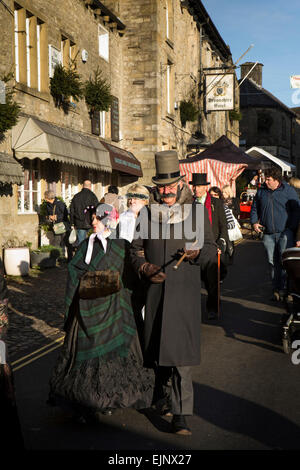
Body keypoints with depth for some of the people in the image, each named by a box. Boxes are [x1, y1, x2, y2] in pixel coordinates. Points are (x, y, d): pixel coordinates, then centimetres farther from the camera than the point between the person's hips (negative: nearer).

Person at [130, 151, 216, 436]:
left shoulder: (196, 212, 1)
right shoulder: (147, 213, 6)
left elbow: (211, 245, 7)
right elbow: (135, 249, 12)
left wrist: (197, 252, -15)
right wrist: (145, 267, -6)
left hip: (185, 289, -3)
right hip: (155, 289, 3)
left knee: (181, 350, -9)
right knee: (156, 344, 13)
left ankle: (180, 415, -7)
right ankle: (163, 393, 38)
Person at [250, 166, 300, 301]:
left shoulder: (288, 190, 0)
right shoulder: (261, 191, 10)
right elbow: (254, 208, 21)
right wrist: (254, 222, 6)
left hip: (285, 232, -3)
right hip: (268, 234, 3)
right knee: (273, 263, 4)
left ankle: (282, 288, -3)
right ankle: (276, 289, 11)